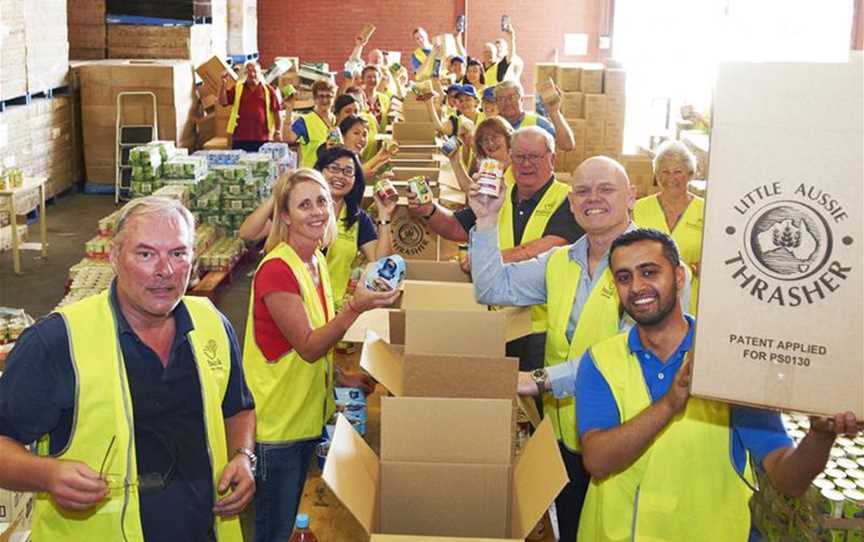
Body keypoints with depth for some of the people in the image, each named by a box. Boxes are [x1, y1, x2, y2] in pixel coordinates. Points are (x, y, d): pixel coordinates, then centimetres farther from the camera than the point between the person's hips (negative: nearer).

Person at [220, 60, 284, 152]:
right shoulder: (237, 89, 9)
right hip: (240, 139, 1)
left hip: (262, 138, -1)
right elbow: (223, 102, 2)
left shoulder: (269, 90, 5)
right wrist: (223, 84, -11)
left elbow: (277, 112, 5)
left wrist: (278, 132, 0)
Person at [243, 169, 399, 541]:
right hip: (276, 424, -8)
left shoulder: (316, 261, 6)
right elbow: (308, 346, -25)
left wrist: (341, 379, 4)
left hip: (306, 418, 8)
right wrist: (355, 307, -35)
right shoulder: (276, 269, -21)